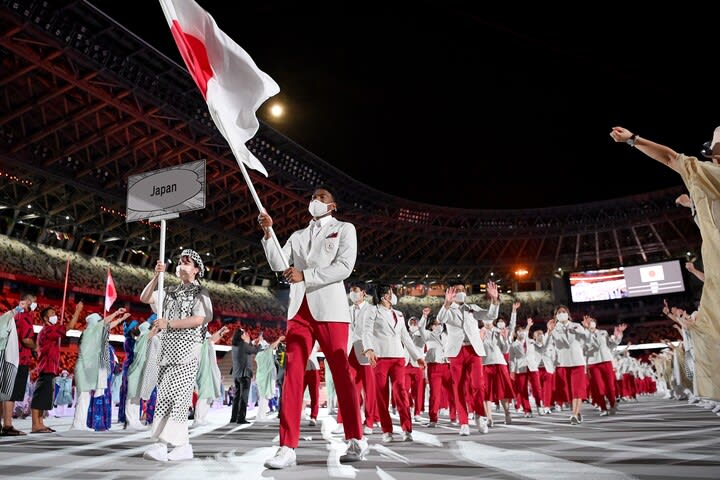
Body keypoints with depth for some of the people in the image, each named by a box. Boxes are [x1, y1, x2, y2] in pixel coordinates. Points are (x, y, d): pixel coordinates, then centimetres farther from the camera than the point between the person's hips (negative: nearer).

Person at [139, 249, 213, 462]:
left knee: (175, 393, -13)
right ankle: (182, 446, 5)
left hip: (187, 348, -6)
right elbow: (145, 298, 13)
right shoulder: (171, 291, 19)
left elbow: (198, 320, -11)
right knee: (166, 394, 3)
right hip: (168, 348, 7)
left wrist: (168, 323, -13)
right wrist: (156, 276, 1)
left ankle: (162, 443, -14)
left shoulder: (200, 292, 1)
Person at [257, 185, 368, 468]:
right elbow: (278, 265, 11)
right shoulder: (298, 236, 23)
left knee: (341, 374, 0)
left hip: (330, 308, -4)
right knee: (292, 373, -5)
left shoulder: (344, 229, 8)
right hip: (299, 309, 4)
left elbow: (344, 267, -6)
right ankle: (288, 448, -4)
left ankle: (356, 441, 11)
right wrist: (268, 233, -1)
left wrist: (305, 275, -12)